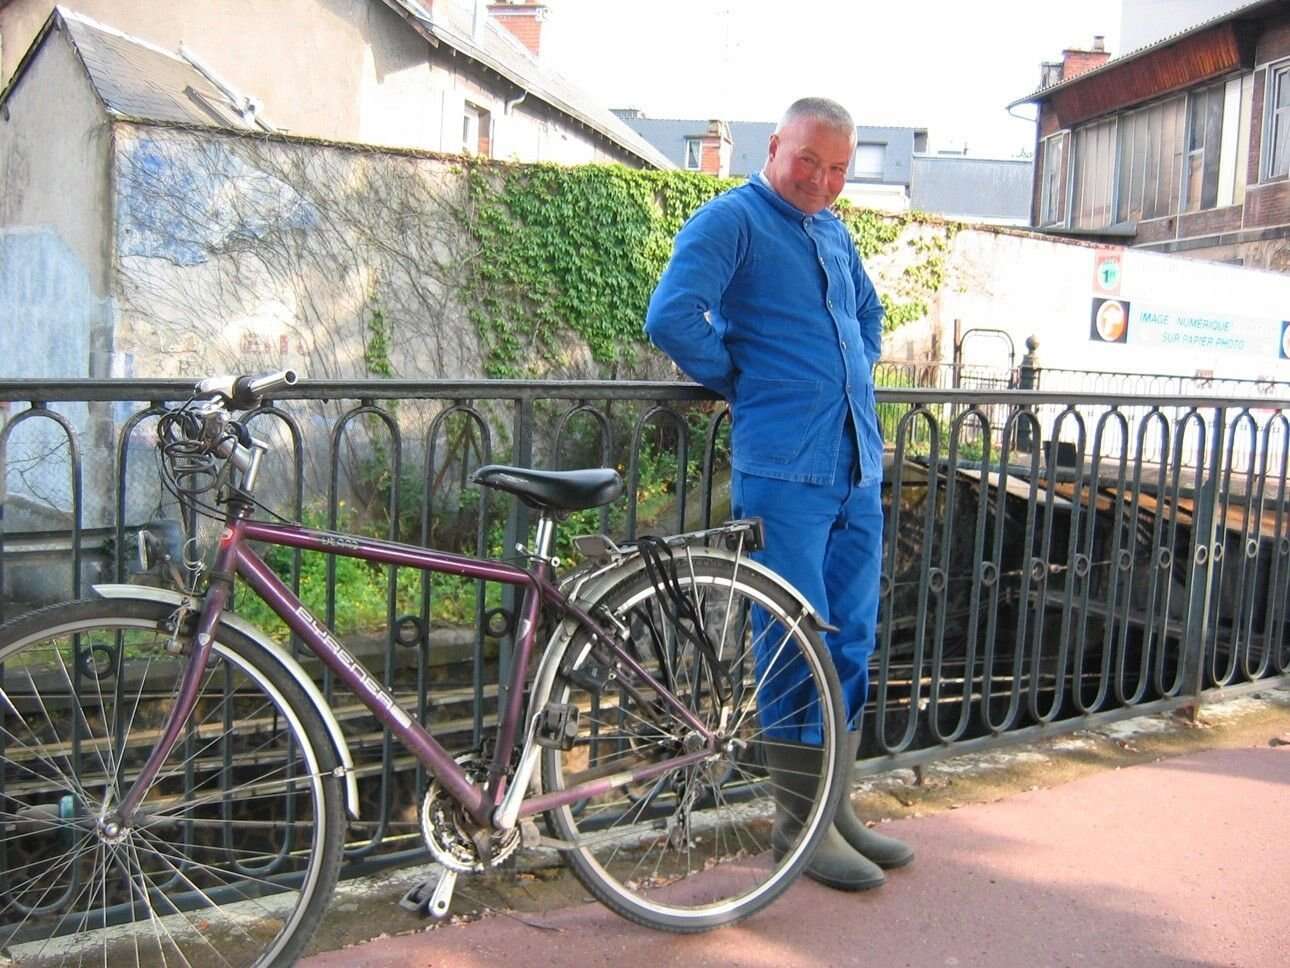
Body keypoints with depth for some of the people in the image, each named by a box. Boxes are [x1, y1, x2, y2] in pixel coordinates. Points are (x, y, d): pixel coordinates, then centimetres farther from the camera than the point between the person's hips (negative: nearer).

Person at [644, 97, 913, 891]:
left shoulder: (835, 232, 18)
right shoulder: (731, 220, -5)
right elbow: (672, 319, -19)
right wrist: (739, 381, -6)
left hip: (860, 468, 8)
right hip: (783, 472, -7)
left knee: (850, 643, 12)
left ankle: (836, 803, 25)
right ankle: (799, 820, 12)